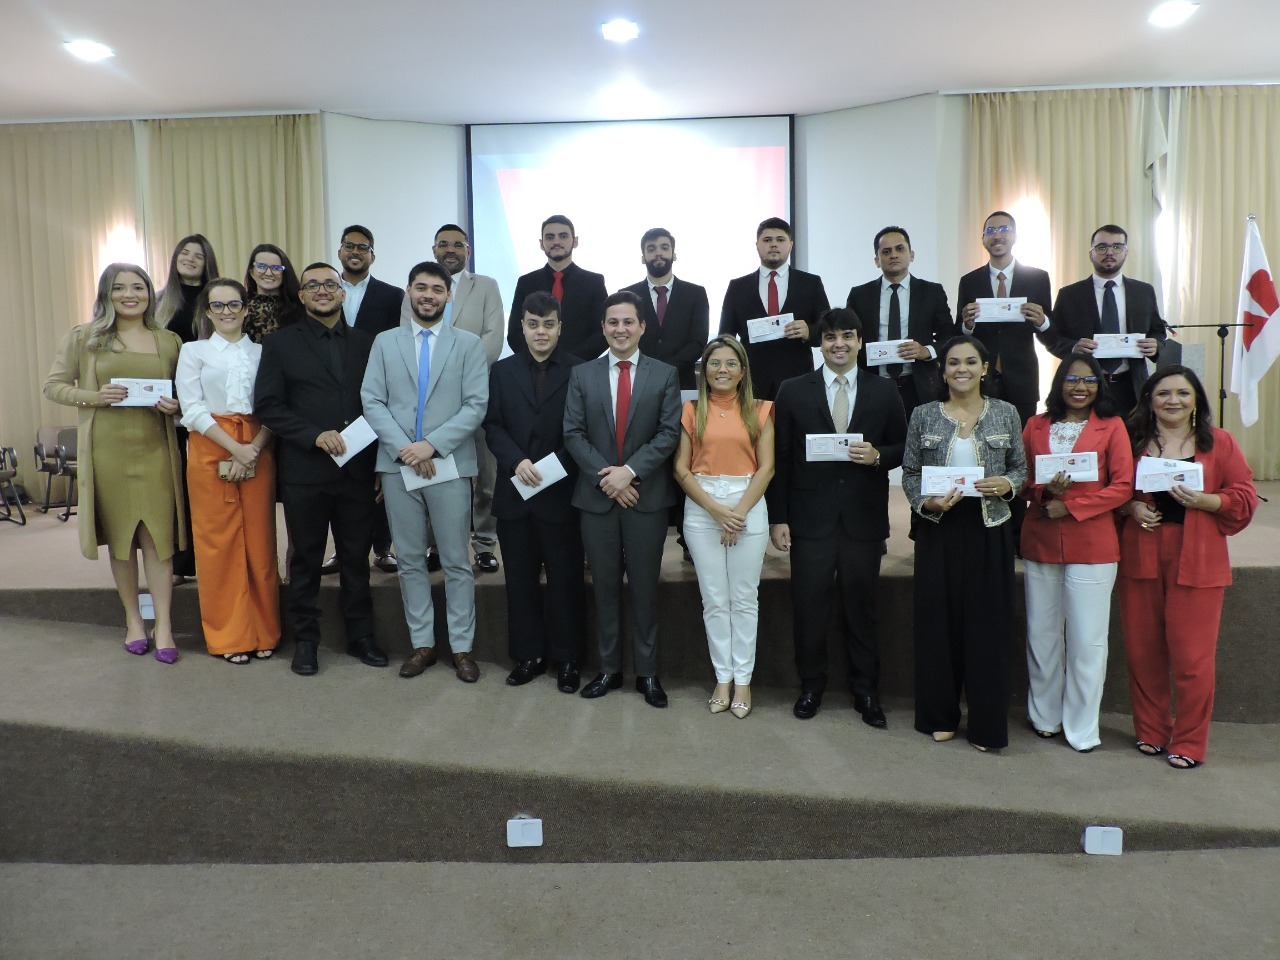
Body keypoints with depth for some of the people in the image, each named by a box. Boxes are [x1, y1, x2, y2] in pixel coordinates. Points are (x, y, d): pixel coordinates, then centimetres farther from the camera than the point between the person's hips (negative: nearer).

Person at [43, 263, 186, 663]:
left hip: (155, 450, 0)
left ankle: (163, 626, 3)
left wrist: (174, 406, -6)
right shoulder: (83, 337, 4)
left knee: (158, 533, -3)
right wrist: (94, 396, -12)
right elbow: (54, 386, 6)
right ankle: (133, 619, 21)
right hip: (107, 450, 0)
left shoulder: (169, 341, 9)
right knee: (119, 536, 8)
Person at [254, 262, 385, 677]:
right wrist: (315, 436, -15)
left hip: (358, 469, 2)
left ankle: (360, 635, 23)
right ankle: (305, 639, 23)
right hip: (305, 471, -1)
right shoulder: (280, 343, 4)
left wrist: (379, 459, -2)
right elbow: (268, 405, -3)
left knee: (356, 556, 10)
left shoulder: (365, 342, 10)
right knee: (306, 558, 10)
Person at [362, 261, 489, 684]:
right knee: (410, 560, 9)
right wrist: (403, 448, -12)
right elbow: (371, 401, 2)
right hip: (397, 465, 2)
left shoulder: (468, 344, 4)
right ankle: (422, 643, 20)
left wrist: (432, 444, -15)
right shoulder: (385, 342, 10)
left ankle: (462, 646, 13)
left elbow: (476, 405, -5)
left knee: (456, 562, 3)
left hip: (450, 465, -2)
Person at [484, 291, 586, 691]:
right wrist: (516, 461, -13)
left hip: (562, 492, -3)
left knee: (566, 579, 6)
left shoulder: (579, 371, -1)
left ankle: (567, 659, 18)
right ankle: (529, 655, 24)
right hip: (515, 491, 3)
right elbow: (493, 425, 4)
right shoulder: (502, 371, 11)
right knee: (520, 578, 11)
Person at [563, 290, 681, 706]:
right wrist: (607, 477, -11)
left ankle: (647, 672, 18)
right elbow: (573, 434, 0)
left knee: (645, 587, 6)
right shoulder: (582, 375, 7)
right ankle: (609, 668, 22)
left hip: (647, 496, -1)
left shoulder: (665, 374, 3)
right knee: (605, 587, 9)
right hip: (596, 497, 2)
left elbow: (669, 433, -5)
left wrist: (630, 471, -16)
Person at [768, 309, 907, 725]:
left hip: (864, 518, 1)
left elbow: (903, 449, 10)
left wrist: (878, 456, -12)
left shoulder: (884, 391, 6)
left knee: (862, 607, 9)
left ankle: (866, 691, 25)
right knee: (808, 608, 5)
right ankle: (811, 686, 24)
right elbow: (780, 459, 1)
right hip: (810, 516, 0)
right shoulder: (793, 391, 3)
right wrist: (778, 518, -3)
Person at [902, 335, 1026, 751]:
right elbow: (909, 474, 4)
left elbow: (1021, 468, 9)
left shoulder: (1006, 413, 4)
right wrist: (928, 502, -14)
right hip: (938, 530, 0)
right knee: (938, 622, 6)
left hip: (989, 530, 0)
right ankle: (941, 716, 22)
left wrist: (1006, 485, -12)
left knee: (987, 624, 3)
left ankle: (987, 724, 17)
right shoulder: (923, 415, 3)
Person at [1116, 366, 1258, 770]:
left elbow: (1244, 498, 1)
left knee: (1192, 656, 0)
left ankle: (1189, 743, 15)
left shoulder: (1219, 443, 4)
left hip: (1196, 562, -2)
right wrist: (1130, 507, -8)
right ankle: (1150, 732, 24)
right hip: (1141, 559, 2)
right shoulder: (1133, 442, 7)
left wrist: (1203, 500, -16)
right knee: (1142, 652, 7)